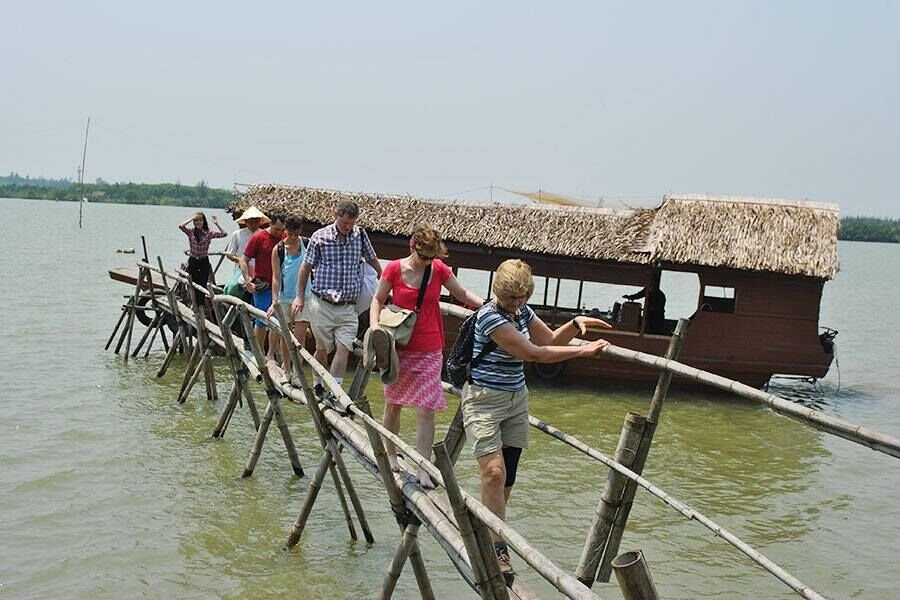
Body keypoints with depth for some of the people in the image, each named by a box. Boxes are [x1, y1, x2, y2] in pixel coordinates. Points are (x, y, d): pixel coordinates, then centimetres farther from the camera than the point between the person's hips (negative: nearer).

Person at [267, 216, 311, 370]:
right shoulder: (278, 249, -5)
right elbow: (276, 277, -7)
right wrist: (274, 301, -18)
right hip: (284, 298, 1)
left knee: (300, 336, -6)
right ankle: (286, 369, 26)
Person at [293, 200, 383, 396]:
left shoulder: (360, 235, 4)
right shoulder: (320, 237, -2)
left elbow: (373, 261, 19)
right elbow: (306, 267, 7)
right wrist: (300, 296, 7)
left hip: (347, 307, 1)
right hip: (322, 304, -1)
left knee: (343, 348, -11)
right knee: (322, 349, 7)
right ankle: (317, 387, 27)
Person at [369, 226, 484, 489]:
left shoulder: (440, 270, -3)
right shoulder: (394, 269, -7)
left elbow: (463, 295, 8)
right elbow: (378, 300, 4)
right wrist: (375, 324, -13)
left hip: (430, 351, 0)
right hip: (400, 348, 0)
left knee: (426, 410, -6)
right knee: (393, 404, 14)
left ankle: (423, 469, -4)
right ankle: (390, 454, 34)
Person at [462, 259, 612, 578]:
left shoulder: (522, 311, 6)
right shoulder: (490, 316, -19)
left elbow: (550, 339, 18)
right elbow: (532, 353, -22)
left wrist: (575, 324, -1)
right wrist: (583, 351, -19)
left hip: (516, 399, 8)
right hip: (484, 399, -8)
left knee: (508, 476, 8)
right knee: (494, 473, -17)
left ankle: (488, 533, 21)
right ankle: (497, 547, -10)